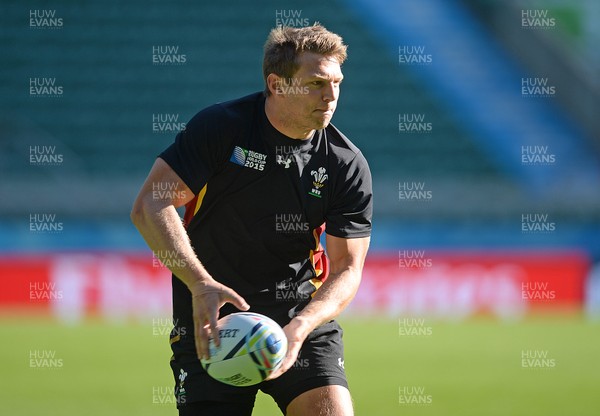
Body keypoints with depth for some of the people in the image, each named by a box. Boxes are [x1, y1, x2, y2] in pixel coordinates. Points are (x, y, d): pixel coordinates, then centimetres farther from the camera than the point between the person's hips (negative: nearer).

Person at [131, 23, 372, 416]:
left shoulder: (348, 165, -5)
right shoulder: (220, 127, -11)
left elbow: (347, 268, -4)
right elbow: (150, 206, -15)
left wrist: (299, 328, -24)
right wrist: (200, 284, -29)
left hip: (304, 314, 1)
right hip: (209, 314, -1)